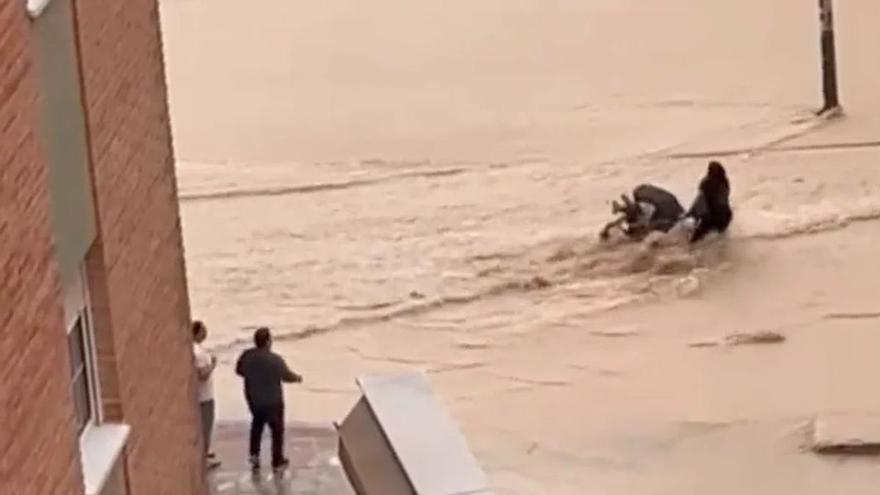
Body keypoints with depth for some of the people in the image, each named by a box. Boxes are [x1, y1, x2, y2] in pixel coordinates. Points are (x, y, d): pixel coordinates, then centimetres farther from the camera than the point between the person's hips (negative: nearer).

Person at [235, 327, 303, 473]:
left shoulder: (246, 356, -15)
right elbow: (287, 376, -11)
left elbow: (239, 371, 4)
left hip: (253, 399, 5)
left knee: (257, 424, 30)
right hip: (272, 401, -5)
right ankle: (277, 461, 25)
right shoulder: (275, 360, -27)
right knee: (277, 429, 15)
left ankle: (254, 455, 30)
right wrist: (297, 378, 12)